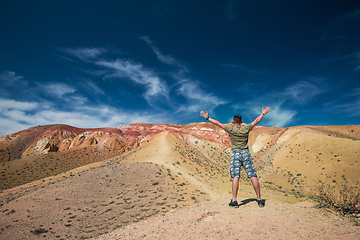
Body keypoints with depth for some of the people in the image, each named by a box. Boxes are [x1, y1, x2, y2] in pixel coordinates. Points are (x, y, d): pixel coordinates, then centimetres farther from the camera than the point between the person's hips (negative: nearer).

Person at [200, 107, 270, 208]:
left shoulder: (230, 129, -2)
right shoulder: (246, 128, 3)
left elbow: (217, 123, 0)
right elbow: (256, 121, 17)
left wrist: (207, 118, 10)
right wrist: (263, 113, 32)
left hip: (235, 154, -2)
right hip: (246, 154, 2)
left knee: (235, 177, -4)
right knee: (253, 177, 3)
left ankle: (234, 201, -3)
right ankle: (259, 199, 9)